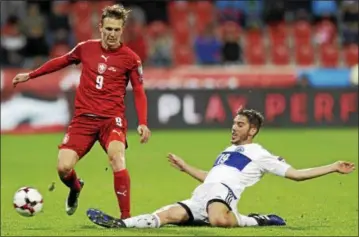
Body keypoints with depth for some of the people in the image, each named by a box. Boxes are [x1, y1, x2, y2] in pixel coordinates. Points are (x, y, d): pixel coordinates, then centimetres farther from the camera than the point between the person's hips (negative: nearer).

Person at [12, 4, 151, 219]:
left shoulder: (130, 58, -4)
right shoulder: (86, 48, 4)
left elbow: (139, 92, 1)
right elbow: (61, 62, 22)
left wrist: (142, 123, -12)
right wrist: (30, 75, 29)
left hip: (112, 118, -2)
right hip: (83, 117, 3)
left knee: (117, 158, -30)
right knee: (64, 167, -12)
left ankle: (126, 217, -22)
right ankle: (75, 188, 28)